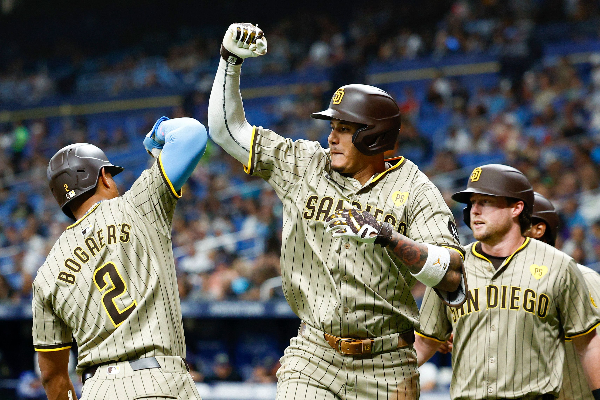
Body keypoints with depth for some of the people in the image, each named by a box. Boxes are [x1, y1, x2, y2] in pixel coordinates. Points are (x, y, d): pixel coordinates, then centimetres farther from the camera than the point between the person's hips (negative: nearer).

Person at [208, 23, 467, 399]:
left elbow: (452, 276, -13)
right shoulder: (303, 165, 7)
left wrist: (389, 237, -24)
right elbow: (227, 128, 14)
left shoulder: (411, 188, -3)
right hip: (313, 356, 2)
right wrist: (230, 59, 4)